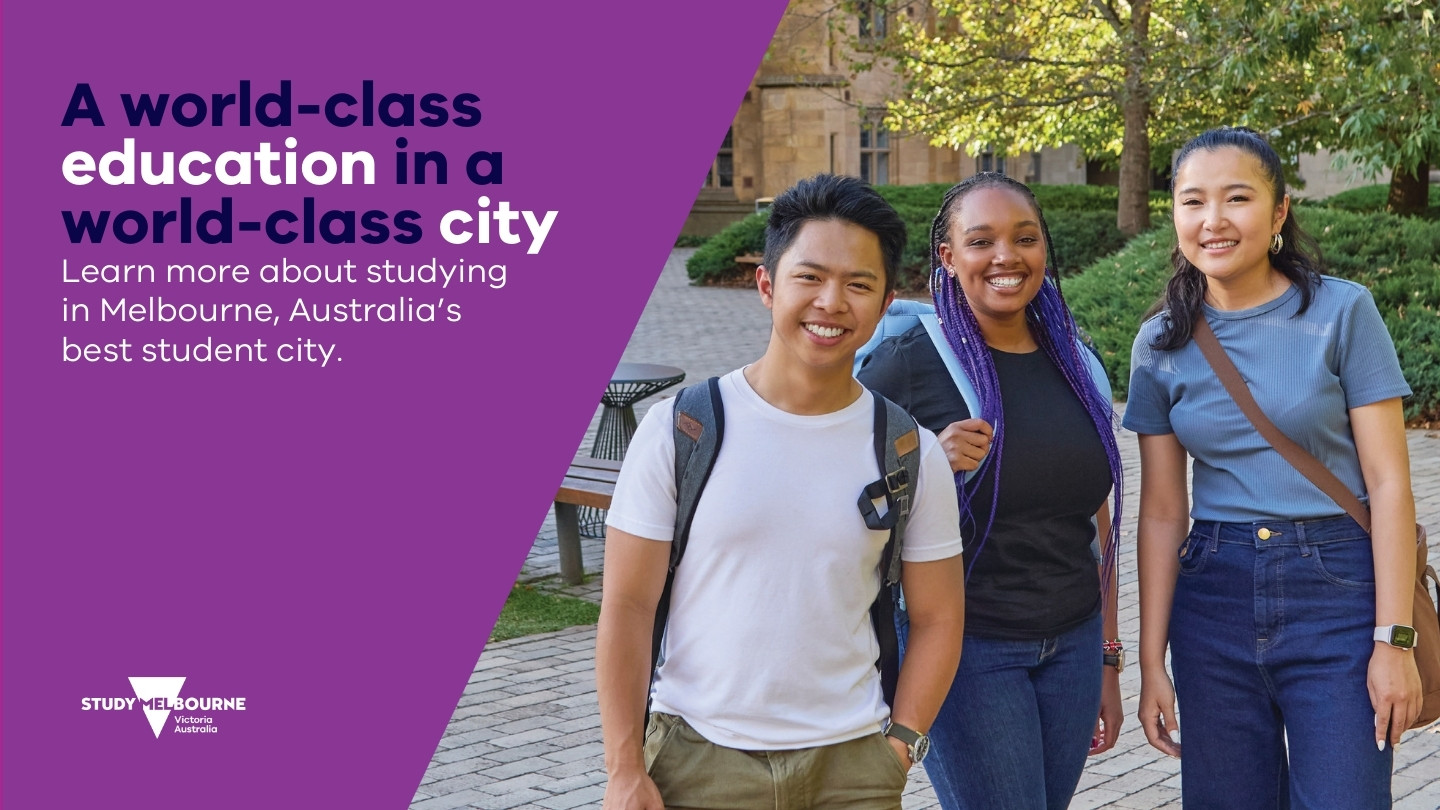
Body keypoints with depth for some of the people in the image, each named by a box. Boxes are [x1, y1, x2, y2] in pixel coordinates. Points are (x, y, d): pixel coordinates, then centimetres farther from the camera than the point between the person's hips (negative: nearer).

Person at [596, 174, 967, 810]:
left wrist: (898, 747, -3)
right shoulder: (678, 429, -6)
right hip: (698, 757, -1)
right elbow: (627, 606, -5)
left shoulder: (912, 453, 0)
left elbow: (936, 618, 6)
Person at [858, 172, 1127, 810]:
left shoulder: (1075, 365, 8)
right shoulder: (906, 365, -9)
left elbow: (1095, 526, 14)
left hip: (1072, 648, 5)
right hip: (966, 647, -5)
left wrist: (1108, 662, 15)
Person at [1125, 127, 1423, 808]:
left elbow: (1388, 484, -6)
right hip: (1214, 597, 3)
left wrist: (1393, 641, -11)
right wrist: (1151, 663, 4)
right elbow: (1163, 511, 5)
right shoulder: (1162, 343, 3)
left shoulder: (1342, 311, -5)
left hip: (1336, 596, -3)